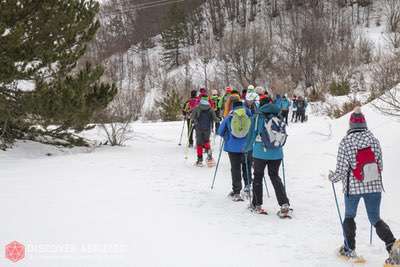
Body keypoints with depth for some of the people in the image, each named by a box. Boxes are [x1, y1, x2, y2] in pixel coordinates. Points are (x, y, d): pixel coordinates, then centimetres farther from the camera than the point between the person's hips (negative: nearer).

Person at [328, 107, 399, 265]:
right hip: (374, 186, 2)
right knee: (375, 219, 11)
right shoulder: (373, 140, -1)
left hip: (353, 187, -2)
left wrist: (332, 177, 10)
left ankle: (349, 249, 22)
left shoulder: (346, 143, -9)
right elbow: (380, 166, 3)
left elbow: (342, 170, -10)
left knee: (349, 216, 20)